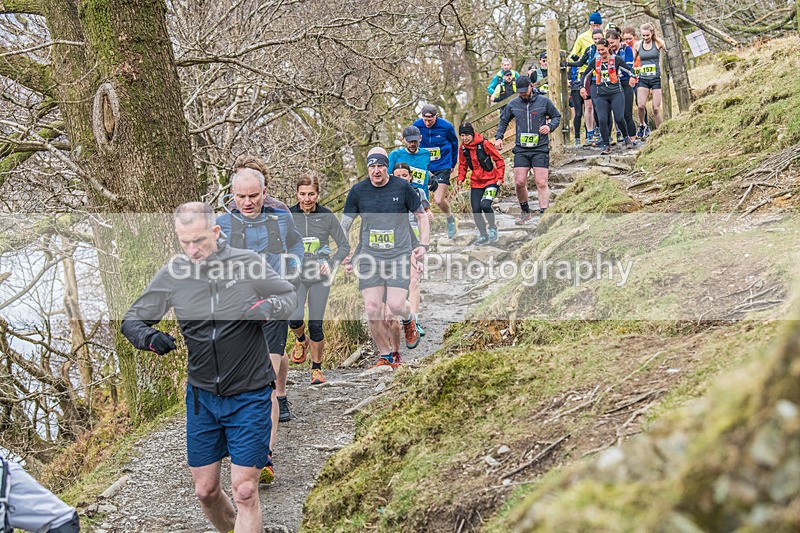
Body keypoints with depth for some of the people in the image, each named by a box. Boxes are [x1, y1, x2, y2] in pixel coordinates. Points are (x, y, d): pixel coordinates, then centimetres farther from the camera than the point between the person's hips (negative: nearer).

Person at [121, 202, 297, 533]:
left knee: (244, 491, -6)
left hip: (249, 397, -3)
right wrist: (148, 337, -19)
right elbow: (132, 320, 4)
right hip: (202, 397, 3)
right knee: (205, 490, 10)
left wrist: (267, 308, -18)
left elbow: (290, 297, 5)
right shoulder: (172, 274, -4)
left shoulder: (248, 263, -10)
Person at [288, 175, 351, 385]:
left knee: (316, 324, -1)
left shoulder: (327, 216, -4)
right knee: (294, 318, -18)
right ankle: (301, 341, 18)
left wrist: (331, 263, -13)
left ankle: (317, 368, 18)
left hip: (320, 278, 0)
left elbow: (344, 246, 3)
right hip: (296, 276, 0)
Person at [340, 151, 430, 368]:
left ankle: (408, 320, 24)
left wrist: (423, 245, -1)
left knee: (396, 306, -14)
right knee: (372, 309, -6)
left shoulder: (402, 187, -3)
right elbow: (344, 225, 9)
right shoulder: (358, 191, 1)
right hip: (369, 257, 2)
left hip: (399, 256, -2)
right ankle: (386, 355, 12)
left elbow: (421, 215, 8)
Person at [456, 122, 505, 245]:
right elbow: (462, 165, 18)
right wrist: (461, 178, 4)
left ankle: (493, 228, 2)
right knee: (476, 210, -2)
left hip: (491, 181, -5)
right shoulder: (463, 147, 2)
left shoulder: (484, 144, -14)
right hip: (476, 183, 5)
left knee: (485, 205, -25)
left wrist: (499, 177, -13)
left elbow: (500, 161, -7)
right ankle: (483, 235, 18)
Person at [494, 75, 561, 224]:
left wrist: (550, 126, -6)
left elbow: (557, 116, 14)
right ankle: (525, 212, 18)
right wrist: (498, 137, 13)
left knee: (541, 183, -9)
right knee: (519, 183, -2)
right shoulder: (513, 104, 9)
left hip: (540, 149, -2)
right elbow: (503, 121, 24)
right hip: (521, 149, 2)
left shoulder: (544, 101, 3)